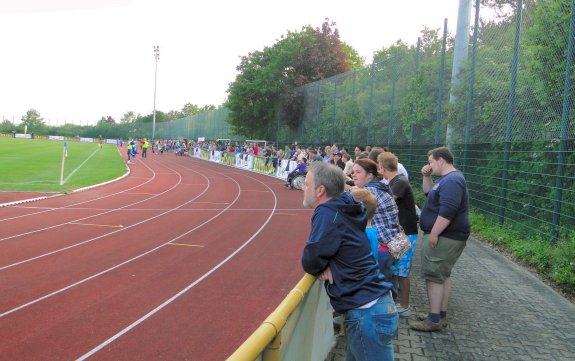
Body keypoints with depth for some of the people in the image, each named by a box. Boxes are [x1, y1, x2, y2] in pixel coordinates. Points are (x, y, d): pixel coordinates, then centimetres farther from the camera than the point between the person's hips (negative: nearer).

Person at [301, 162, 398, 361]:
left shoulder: (327, 213, -16)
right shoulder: (343, 208, 9)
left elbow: (310, 261, -20)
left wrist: (320, 267, 1)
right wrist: (326, 266, -1)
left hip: (367, 314, -9)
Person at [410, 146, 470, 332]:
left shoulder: (452, 180, -20)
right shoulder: (447, 178, 14)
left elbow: (447, 211, -28)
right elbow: (429, 193, 27)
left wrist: (433, 234, -24)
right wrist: (426, 177, 10)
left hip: (444, 238, -11)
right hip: (444, 236, 11)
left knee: (434, 276, -6)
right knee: (443, 275, 15)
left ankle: (434, 320, 0)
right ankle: (441, 315, 24)